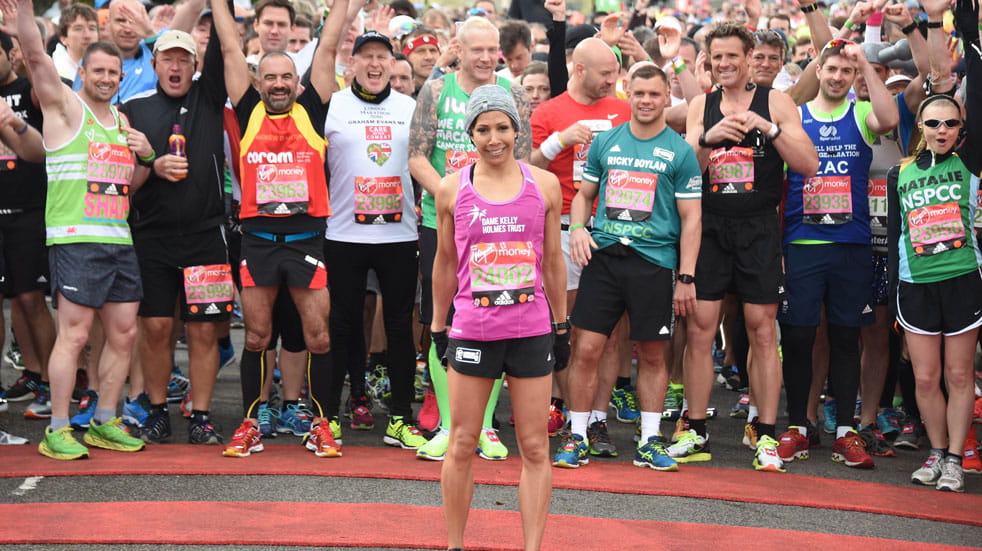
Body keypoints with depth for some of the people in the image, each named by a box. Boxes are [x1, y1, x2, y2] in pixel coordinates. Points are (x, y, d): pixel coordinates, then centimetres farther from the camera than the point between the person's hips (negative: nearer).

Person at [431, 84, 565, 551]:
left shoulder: (544, 185, 3)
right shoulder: (452, 188, 1)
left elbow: (553, 260, 9)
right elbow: (445, 262, 9)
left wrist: (562, 324, 11)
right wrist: (438, 325, 11)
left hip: (531, 330, 1)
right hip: (472, 330, -1)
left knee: (535, 448, 4)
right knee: (462, 444, 5)